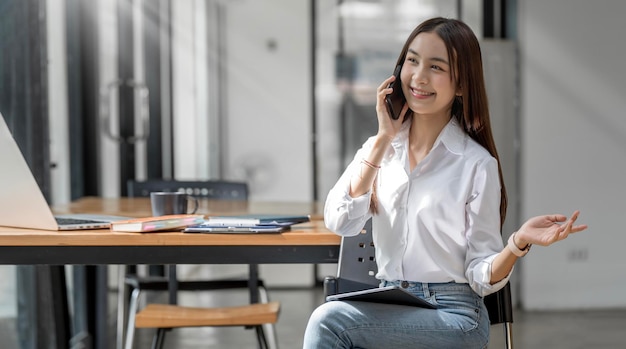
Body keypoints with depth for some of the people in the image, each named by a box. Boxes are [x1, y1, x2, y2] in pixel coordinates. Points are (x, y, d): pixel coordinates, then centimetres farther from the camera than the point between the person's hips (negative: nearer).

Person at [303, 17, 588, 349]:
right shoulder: (379, 147, 8)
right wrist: (383, 139, -8)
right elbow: (339, 221, -7)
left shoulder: (477, 164, -5)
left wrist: (518, 243, -25)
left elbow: (481, 277, -5)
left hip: (453, 317, -4)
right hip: (387, 310, 4)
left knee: (328, 322, -27)